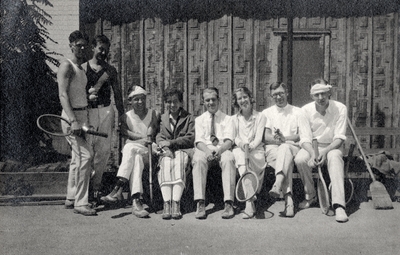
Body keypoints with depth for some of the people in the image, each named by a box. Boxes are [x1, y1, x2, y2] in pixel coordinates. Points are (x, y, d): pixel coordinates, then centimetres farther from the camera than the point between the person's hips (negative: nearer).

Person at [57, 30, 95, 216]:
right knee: (84, 155, -15)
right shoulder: (67, 66, -9)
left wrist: (83, 120, 14)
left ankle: (71, 199, 21)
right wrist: (73, 121, -28)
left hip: (82, 114, 9)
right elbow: (63, 95, -18)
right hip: (72, 116, -9)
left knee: (77, 157, 11)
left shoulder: (81, 68, 19)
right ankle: (80, 203, -10)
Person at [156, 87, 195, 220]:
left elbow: (191, 138, 1)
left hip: (183, 150, -2)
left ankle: (176, 204, -41)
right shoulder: (162, 118, 21)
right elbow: (159, 137, 11)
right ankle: (166, 204, -39)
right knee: (166, 165, -32)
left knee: (179, 165, -34)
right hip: (166, 151, 2)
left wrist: (171, 142, -10)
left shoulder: (189, 118, 13)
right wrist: (165, 147, -11)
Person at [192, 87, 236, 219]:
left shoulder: (227, 119, 16)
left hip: (223, 150, 0)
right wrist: (208, 151, -19)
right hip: (204, 149, 1)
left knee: (228, 159, -35)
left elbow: (229, 140, 1)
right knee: (198, 160, -34)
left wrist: (219, 150, -22)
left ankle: (229, 203, -39)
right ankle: (200, 204, -37)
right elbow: (199, 141, 4)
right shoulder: (199, 120, 19)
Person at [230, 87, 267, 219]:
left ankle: (249, 201, -29)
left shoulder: (260, 117, 9)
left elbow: (259, 138, -3)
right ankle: (250, 202, -45)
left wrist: (250, 146, -23)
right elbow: (234, 137, 9)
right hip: (240, 150, 1)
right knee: (240, 155, -36)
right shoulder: (234, 119, 18)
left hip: (256, 150, -1)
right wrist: (241, 143, -14)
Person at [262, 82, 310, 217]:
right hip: (272, 149, 1)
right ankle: (289, 199, -49)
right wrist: (279, 139, -15)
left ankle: (277, 185, -56)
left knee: (285, 148, -38)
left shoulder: (297, 112, 15)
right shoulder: (266, 113, 19)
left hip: (292, 148, 0)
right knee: (287, 162, -35)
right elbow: (265, 136, 4)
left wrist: (285, 138, -9)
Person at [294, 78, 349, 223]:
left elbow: (339, 138, -11)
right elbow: (305, 138, -8)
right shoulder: (306, 110, -6)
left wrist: (325, 151, -29)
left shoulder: (340, 108, -9)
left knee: (335, 157, -37)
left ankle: (339, 205, -44)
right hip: (311, 147, 1)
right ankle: (310, 196, -6)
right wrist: (312, 154, -28)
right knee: (300, 159, -31)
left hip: (331, 147, -1)